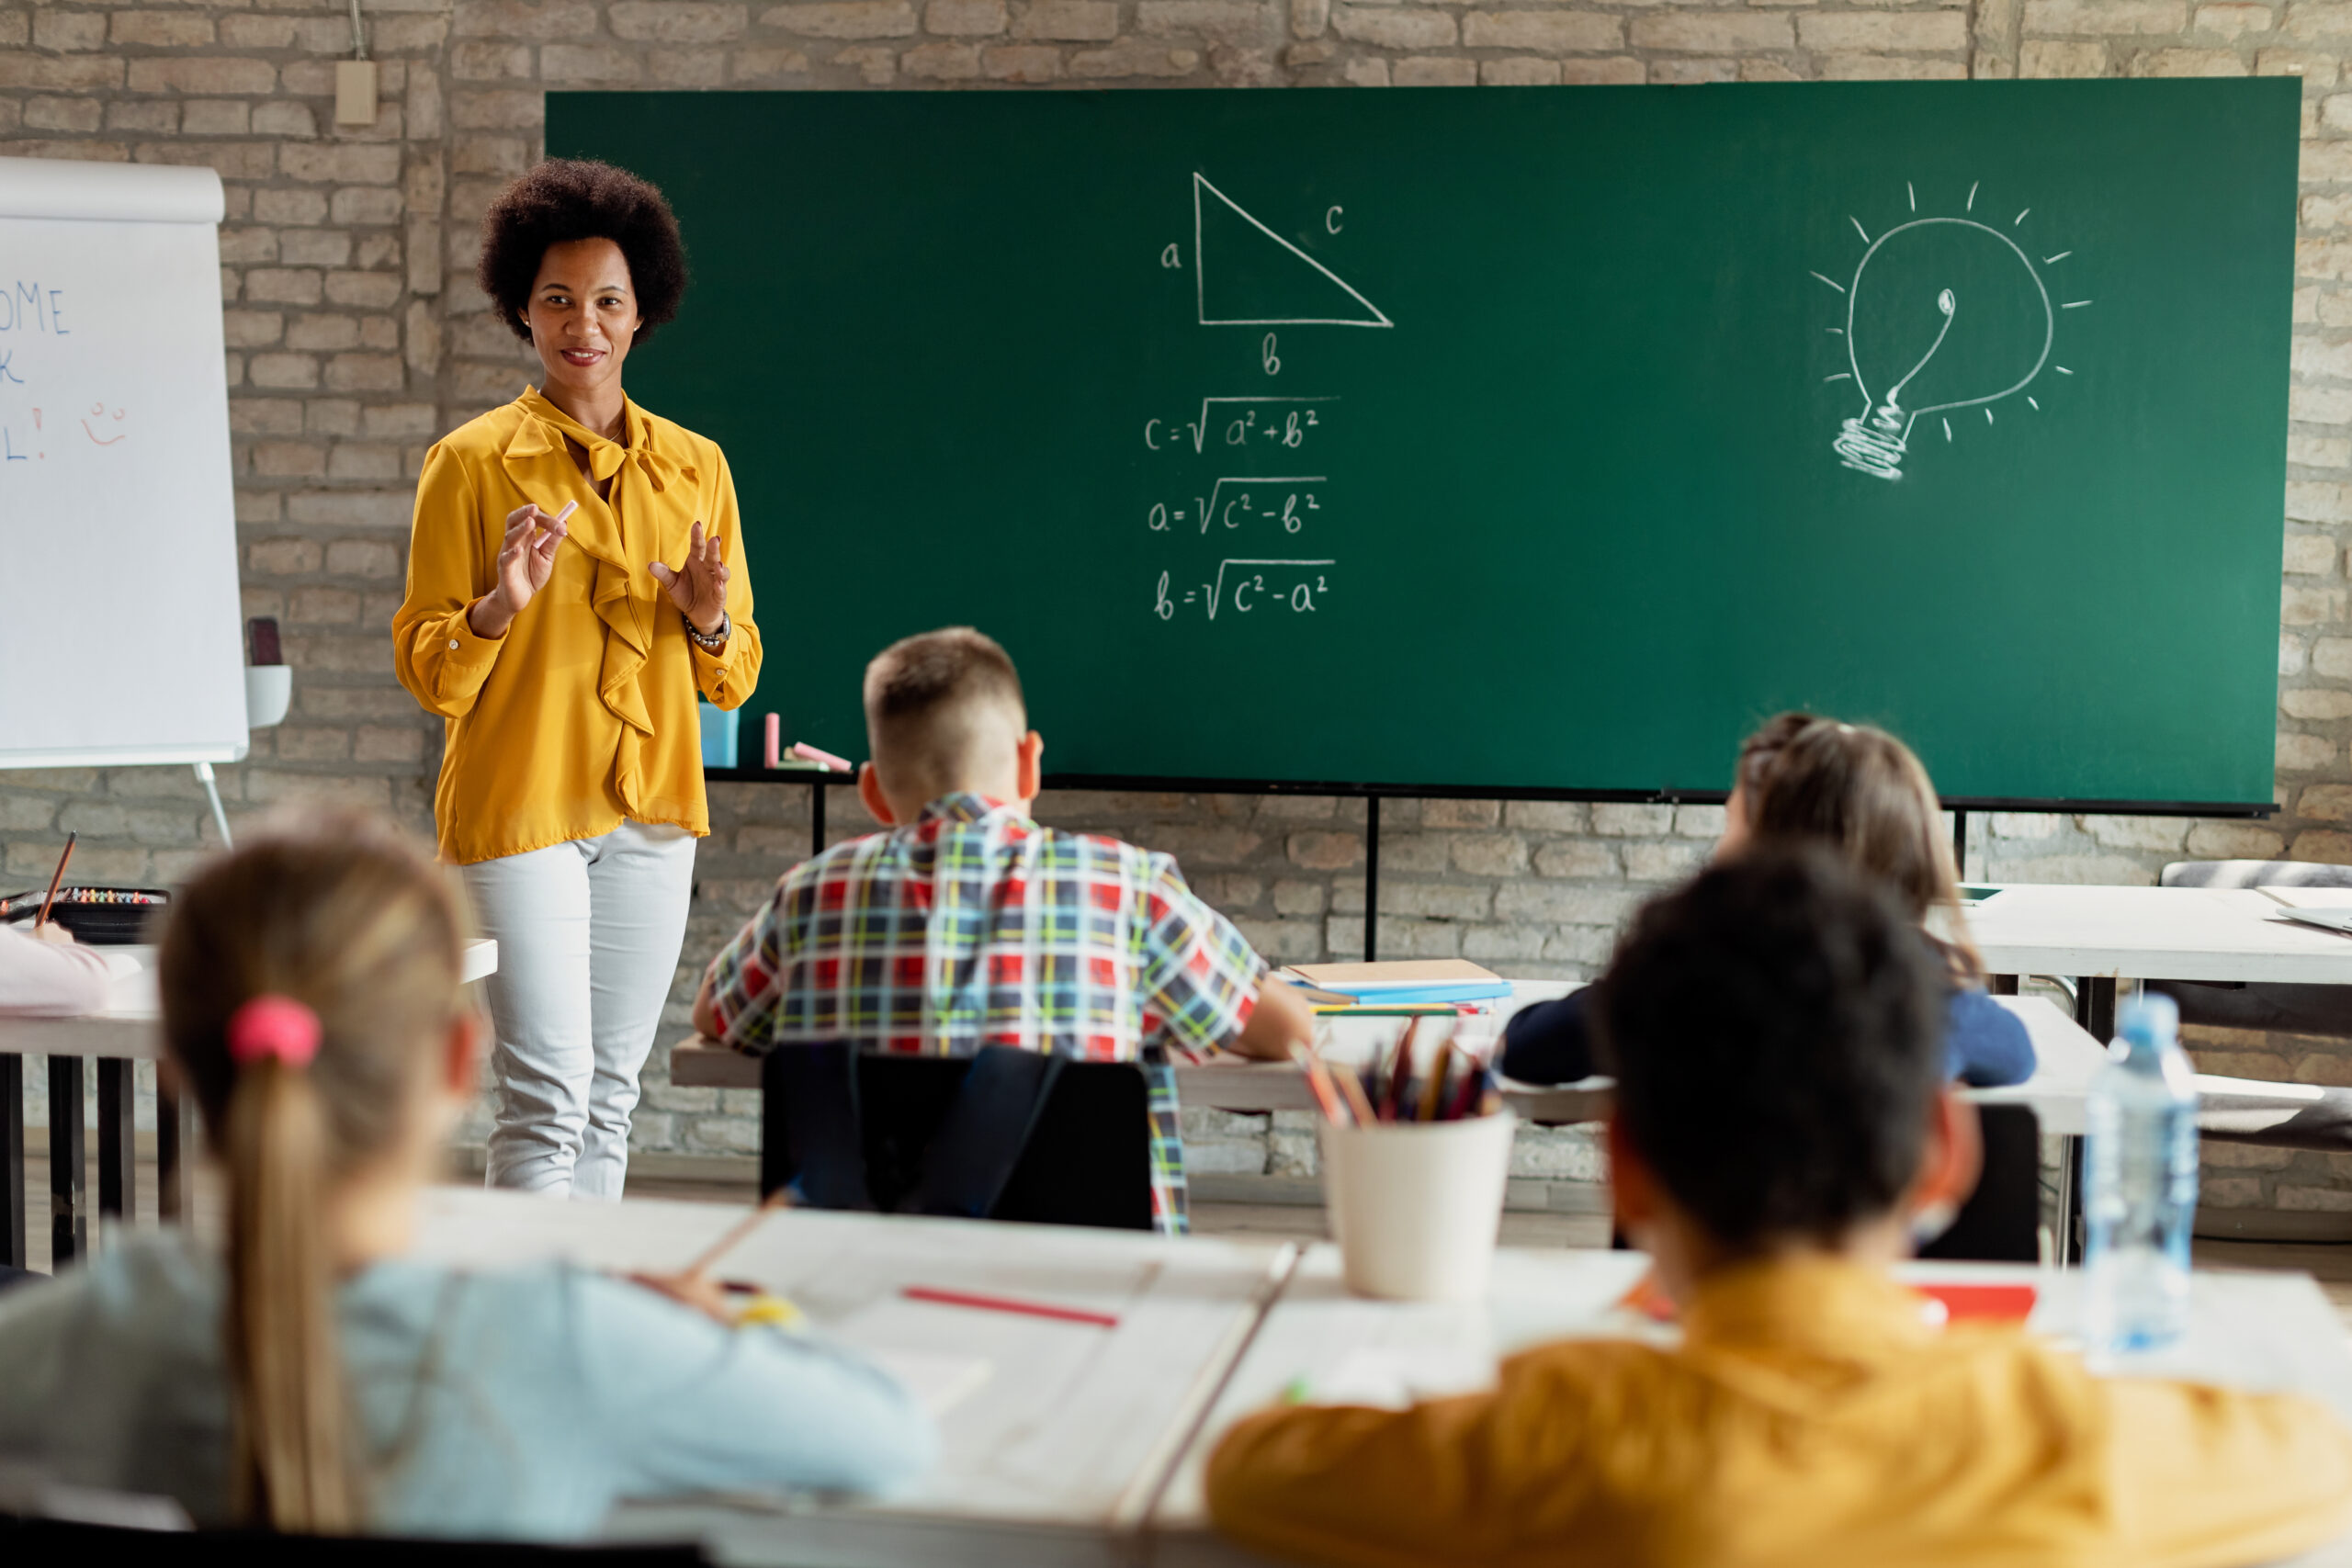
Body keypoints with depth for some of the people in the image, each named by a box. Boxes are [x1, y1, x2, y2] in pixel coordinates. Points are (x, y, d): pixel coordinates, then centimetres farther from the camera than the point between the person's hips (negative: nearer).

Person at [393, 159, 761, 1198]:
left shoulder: (694, 468, 10)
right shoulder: (472, 462, -2)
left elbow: (736, 676, 13)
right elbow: (426, 671, -3)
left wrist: (708, 621, -9)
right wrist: (499, 607, -21)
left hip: (650, 808, 4)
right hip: (516, 804, -4)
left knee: (611, 1092, 9)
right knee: (547, 1093, -10)